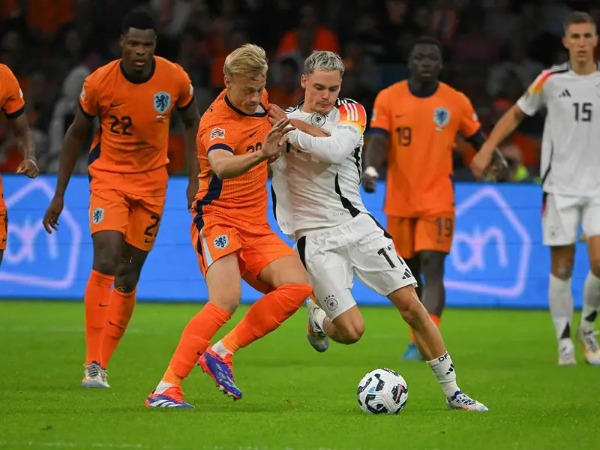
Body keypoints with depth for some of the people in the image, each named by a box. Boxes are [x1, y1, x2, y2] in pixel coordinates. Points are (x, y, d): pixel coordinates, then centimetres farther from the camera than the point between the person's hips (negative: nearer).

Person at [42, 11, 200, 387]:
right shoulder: (99, 83, -14)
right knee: (106, 261, -21)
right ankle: (93, 363, -17)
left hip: (152, 181, 2)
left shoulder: (175, 79, -11)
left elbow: (192, 122, 8)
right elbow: (77, 134, 0)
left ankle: (102, 364, 12)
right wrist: (59, 194, 2)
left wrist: (195, 177, -1)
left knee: (129, 276, 3)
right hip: (108, 176, -2)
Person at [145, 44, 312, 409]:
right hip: (218, 221, -8)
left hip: (256, 227, 8)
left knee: (298, 286, -13)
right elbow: (222, 166, -43)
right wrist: (261, 154, -59)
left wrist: (276, 149, 14)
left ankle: (222, 353, -6)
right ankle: (166, 389, -25)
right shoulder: (217, 122, -19)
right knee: (227, 300, -28)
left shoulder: (260, 102, 6)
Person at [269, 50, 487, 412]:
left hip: (358, 226, 2)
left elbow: (336, 149, -19)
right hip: (316, 239, -2)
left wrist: (292, 130, -20)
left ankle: (452, 391, 5)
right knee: (352, 331, -13)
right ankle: (318, 321, 23)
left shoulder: (351, 113, 1)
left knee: (411, 305, -5)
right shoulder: (280, 120, 1)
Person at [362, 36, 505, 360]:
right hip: (399, 200, 2)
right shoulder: (388, 98, 0)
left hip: (438, 201, -2)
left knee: (432, 268, -15)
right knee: (408, 273, 11)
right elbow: (378, 141, -9)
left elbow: (479, 140, 11)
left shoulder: (456, 102, 1)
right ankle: (418, 337, 29)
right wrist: (370, 168, -28)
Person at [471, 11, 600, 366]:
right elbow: (516, 114, 14)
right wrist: (487, 149, 5)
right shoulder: (551, 80, 1)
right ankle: (565, 342, 10)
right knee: (562, 267, -1)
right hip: (560, 186, 0)